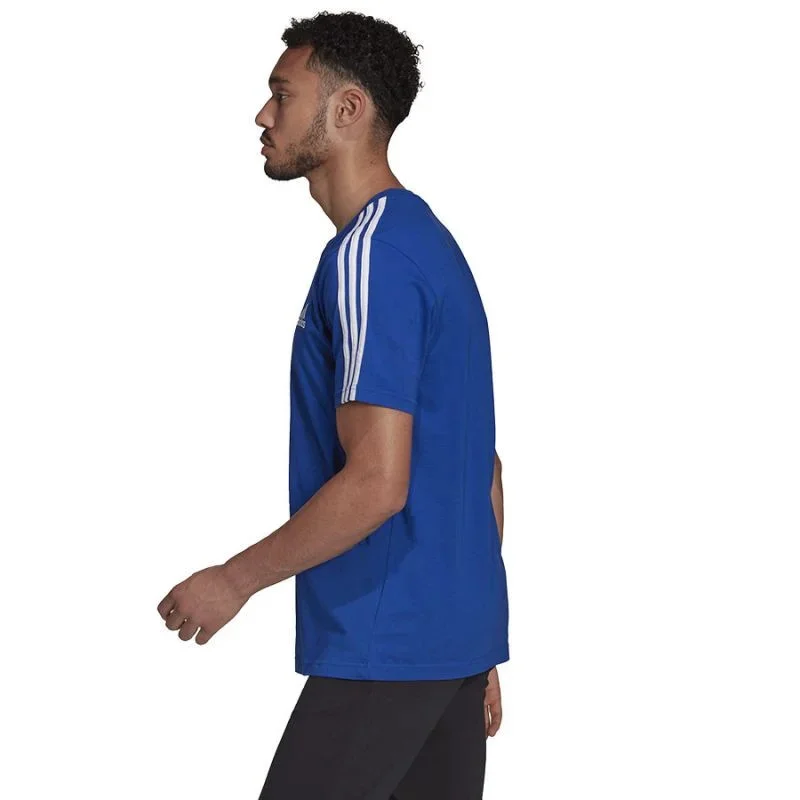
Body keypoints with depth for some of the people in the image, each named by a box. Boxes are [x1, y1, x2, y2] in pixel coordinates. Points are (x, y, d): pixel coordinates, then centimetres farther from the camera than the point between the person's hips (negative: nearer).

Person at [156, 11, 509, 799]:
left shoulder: (368, 253, -15)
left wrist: (235, 580, -12)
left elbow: (376, 482, -23)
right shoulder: (431, 243, 16)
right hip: (459, 634, 9)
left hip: (384, 648, -9)